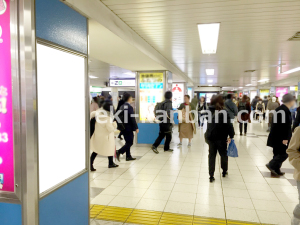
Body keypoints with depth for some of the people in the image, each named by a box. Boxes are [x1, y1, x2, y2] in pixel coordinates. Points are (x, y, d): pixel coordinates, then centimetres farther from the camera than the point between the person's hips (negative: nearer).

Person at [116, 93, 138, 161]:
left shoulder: (122, 107, 8)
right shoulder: (129, 107, -15)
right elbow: (132, 119, -17)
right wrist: (136, 128, -11)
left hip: (123, 127, 8)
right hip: (128, 127, -8)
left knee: (128, 142, 16)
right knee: (130, 142, 0)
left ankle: (128, 156, 21)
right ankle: (119, 152, -12)